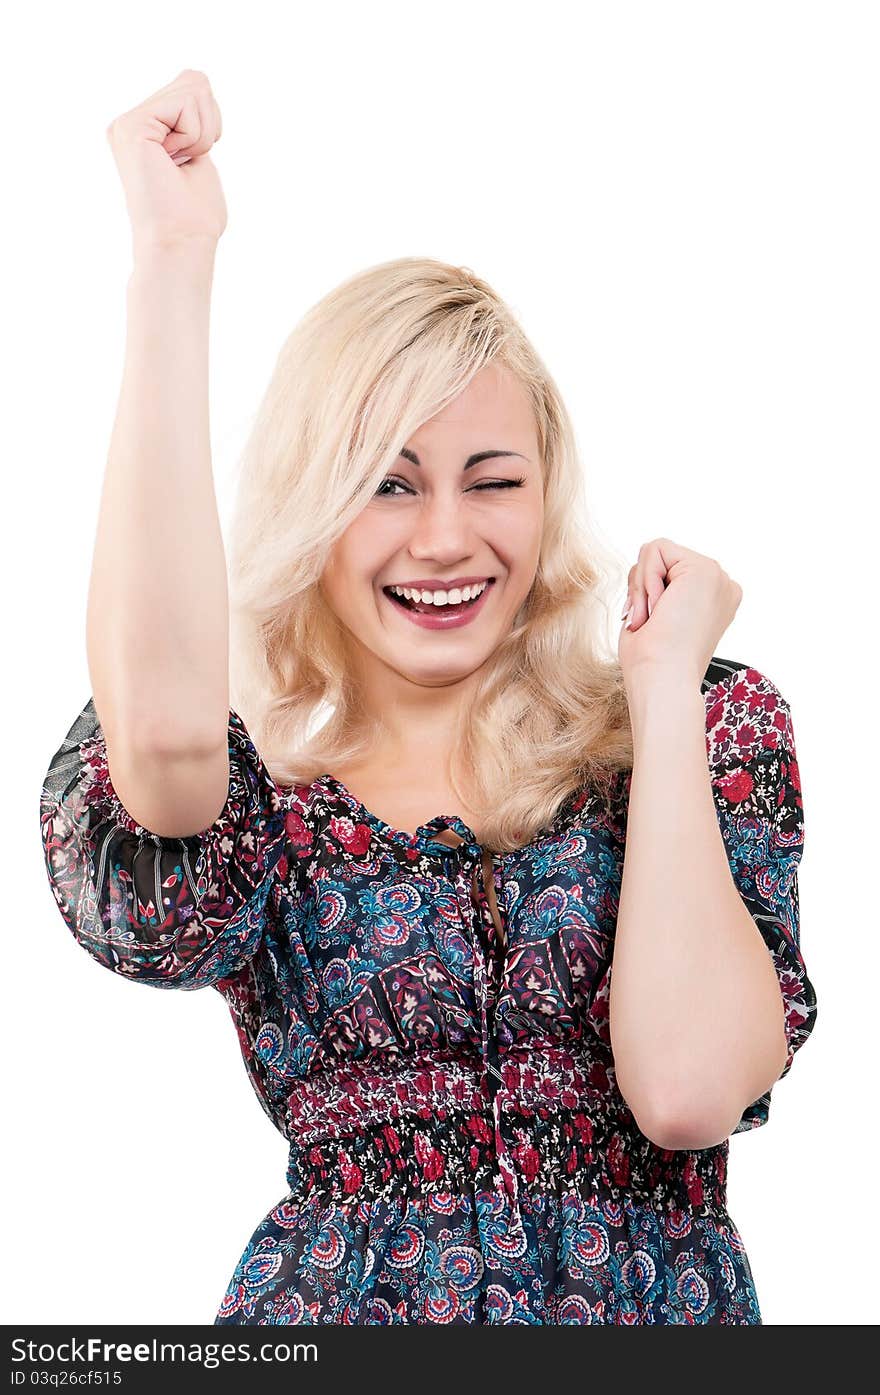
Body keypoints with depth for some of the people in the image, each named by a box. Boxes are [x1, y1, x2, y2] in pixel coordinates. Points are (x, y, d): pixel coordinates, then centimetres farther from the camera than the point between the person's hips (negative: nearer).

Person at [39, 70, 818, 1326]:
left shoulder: (712, 729, 2)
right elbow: (164, 727, -23)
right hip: (338, 1308, 1)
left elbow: (690, 1089, -12)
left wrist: (666, 689, -6)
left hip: (668, 1311, 0)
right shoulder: (254, 796, 1)